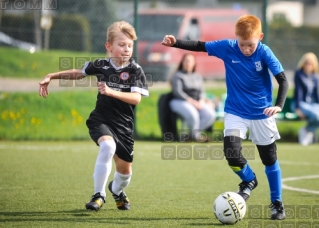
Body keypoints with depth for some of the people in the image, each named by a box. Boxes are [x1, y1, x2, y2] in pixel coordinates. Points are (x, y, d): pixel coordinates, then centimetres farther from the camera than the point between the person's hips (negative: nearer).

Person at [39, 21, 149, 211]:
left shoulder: (136, 71, -9)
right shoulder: (100, 65, -2)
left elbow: (136, 98, -20)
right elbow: (79, 73, 16)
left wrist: (111, 92, -33)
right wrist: (51, 77, 12)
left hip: (123, 124, 1)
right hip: (101, 119, -1)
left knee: (124, 169, 8)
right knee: (108, 145, -32)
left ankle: (117, 190, 47)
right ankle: (99, 195, -18)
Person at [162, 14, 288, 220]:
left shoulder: (264, 52, -19)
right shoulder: (227, 47, -13)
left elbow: (283, 80, -23)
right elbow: (200, 46, -1)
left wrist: (279, 105, -38)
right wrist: (176, 43, -13)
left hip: (262, 114, -1)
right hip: (236, 112, 1)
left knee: (270, 159, 8)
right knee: (231, 152, -17)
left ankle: (277, 203, 25)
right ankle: (249, 180, 14)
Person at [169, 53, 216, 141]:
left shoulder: (198, 77, 18)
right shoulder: (177, 76, 0)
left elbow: (202, 92, 13)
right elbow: (177, 92, -12)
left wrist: (201, 102, -10)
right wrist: (192, 101, -19)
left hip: (197, 103, 6)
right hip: (180, 102, -6)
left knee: (210, 115, -23)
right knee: (193, 114, -37)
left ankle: (192, 133, -12)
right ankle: (194, 134, -10)